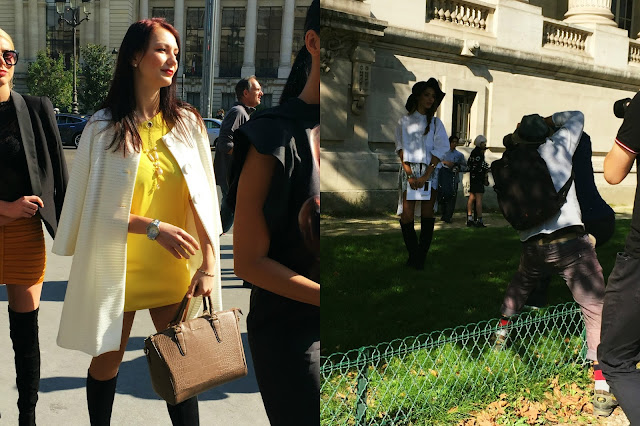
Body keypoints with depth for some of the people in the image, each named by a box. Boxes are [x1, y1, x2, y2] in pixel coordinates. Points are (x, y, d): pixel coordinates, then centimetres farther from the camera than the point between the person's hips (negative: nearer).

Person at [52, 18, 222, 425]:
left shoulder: (187, 123, 1)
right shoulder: (103, 128, -6)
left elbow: (203, 197, -2)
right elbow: (93, 205, -7)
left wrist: (208, 264, -10)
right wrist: (154, 227, -18)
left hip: (174, 267, 2)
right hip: (117, 267, -1)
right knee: (107, 362, 13)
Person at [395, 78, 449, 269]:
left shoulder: (435, 122, 12)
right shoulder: (404, 121, 10)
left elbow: (439, 151, 2)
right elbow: (401, 150, 3)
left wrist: (425, 176, -10)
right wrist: (410, 175, -11)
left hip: (430, 171, 1)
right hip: (409, 170, 0)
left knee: (427, 214, -6)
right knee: (406, 215, -10)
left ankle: (421, 257, -1)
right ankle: (413, 255, 1)